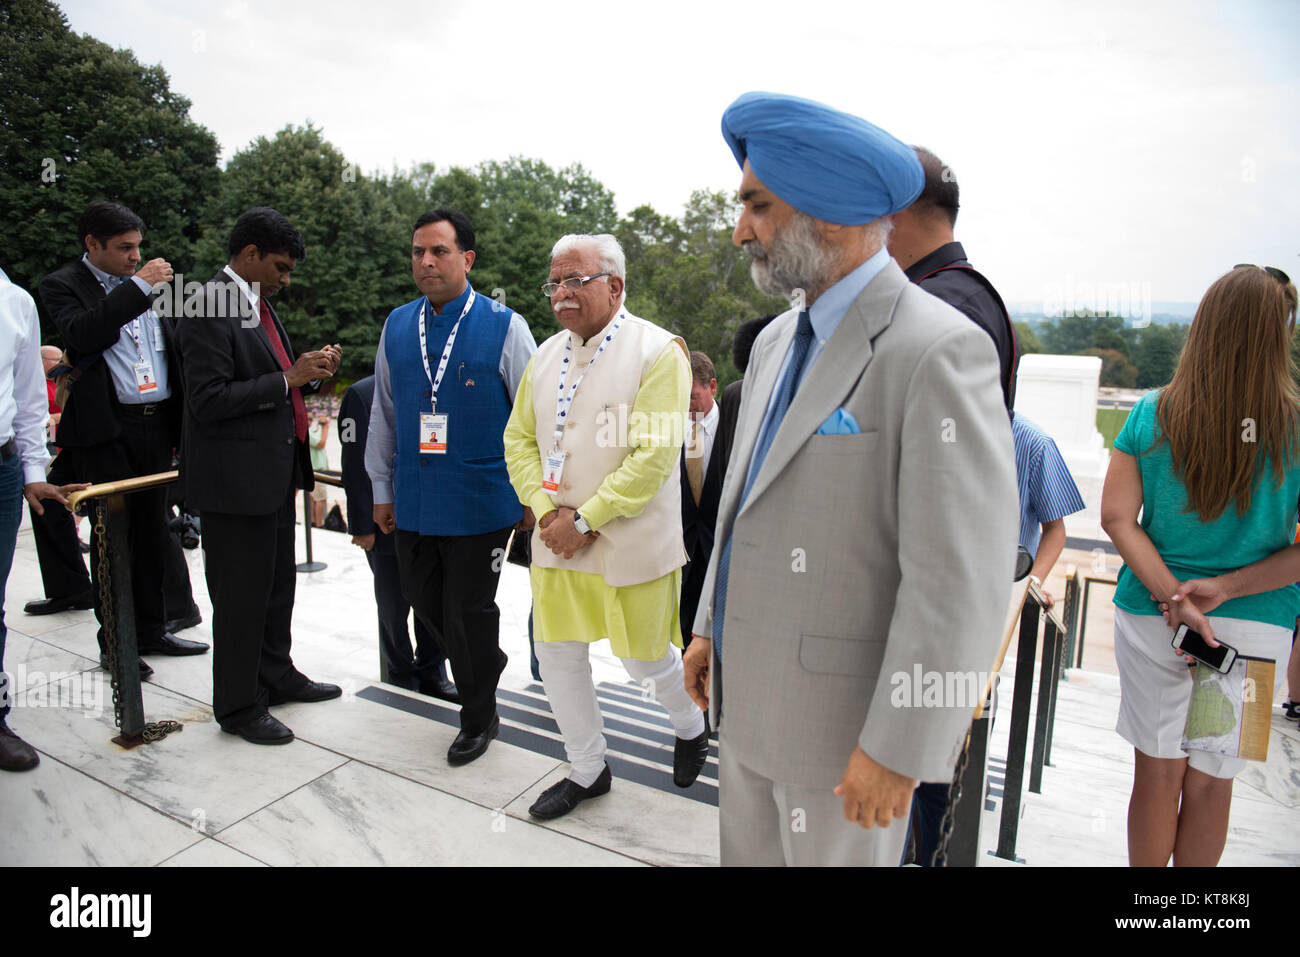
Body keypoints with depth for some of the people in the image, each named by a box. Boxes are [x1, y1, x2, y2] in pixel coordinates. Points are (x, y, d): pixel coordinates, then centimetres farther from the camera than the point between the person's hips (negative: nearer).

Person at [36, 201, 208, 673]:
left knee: (152, 530, 11)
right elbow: (82, 334, -20)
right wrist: (138, 285, -17)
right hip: (106, 429, -5)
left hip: (156, 426, 5)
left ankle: (151, 629, 23)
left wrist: (178, 424, 16)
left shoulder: (144, 285, 16)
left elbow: (173, 348, 21)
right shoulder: (62, 285, 0)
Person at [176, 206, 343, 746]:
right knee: (241, 594, 2)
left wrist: (312, 373, 2)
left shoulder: (257, 304, 14)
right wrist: (288, 379, -21)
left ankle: (276, 674, 37)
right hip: (235, 476, -9)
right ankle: (237, 707, 18)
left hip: (274, 469, 9)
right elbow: (209, 401, -21)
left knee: (278, 582, 19)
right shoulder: (207, 310, -15)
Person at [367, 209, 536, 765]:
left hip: (480, 503, -5)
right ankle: (485, 666, 44)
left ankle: (479, 717, 29)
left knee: (469, 613, 6)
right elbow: (383, 415, 14)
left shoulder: (504, 326, -7)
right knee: (425, 604, 15)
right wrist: (381, 489, 16)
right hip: (413, 503, 5)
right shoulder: (396, 327, 7)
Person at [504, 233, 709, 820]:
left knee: (644, 658, 8)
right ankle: (587, 770, 33)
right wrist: (547, 512, -8)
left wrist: (586, 519, -19)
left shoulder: (658, 352, -11)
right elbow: (519, 439, 8)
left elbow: (654, 456, -18)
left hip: (630, 544, -5)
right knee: (557, 656, 11)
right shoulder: (546, 356, 8)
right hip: (556, 540, 6)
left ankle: (690, 727, 42)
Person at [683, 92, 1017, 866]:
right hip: (749, 689, 8)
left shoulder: (940, 351, -22)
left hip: (846, 713, -8)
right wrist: (710, 628, 16)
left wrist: (897, 750, -19)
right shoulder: (778, 341, 6)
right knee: (750, 851, 23)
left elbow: (962, 581, -23)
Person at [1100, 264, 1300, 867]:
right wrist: (1225, 588, -10)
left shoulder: (1152, 413, -6)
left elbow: (1117, 517, -10)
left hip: (1150, 618, 0)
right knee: (1210, 783, 16)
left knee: (1157, 772, 15)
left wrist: (1173, 596, -13)